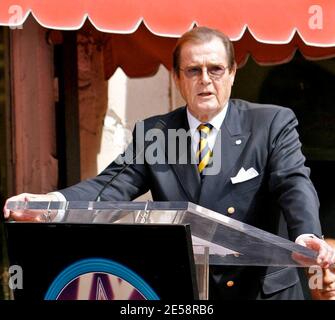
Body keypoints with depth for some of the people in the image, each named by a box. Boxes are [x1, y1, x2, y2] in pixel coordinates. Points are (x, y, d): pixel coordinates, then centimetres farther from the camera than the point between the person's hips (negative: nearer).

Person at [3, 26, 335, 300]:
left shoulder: (273, 124, -2)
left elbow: (295, 184, -15)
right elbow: (114, 184, -7)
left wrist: (306, 236, -38)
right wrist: (55, 202, -28)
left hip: (260, 289, -2)